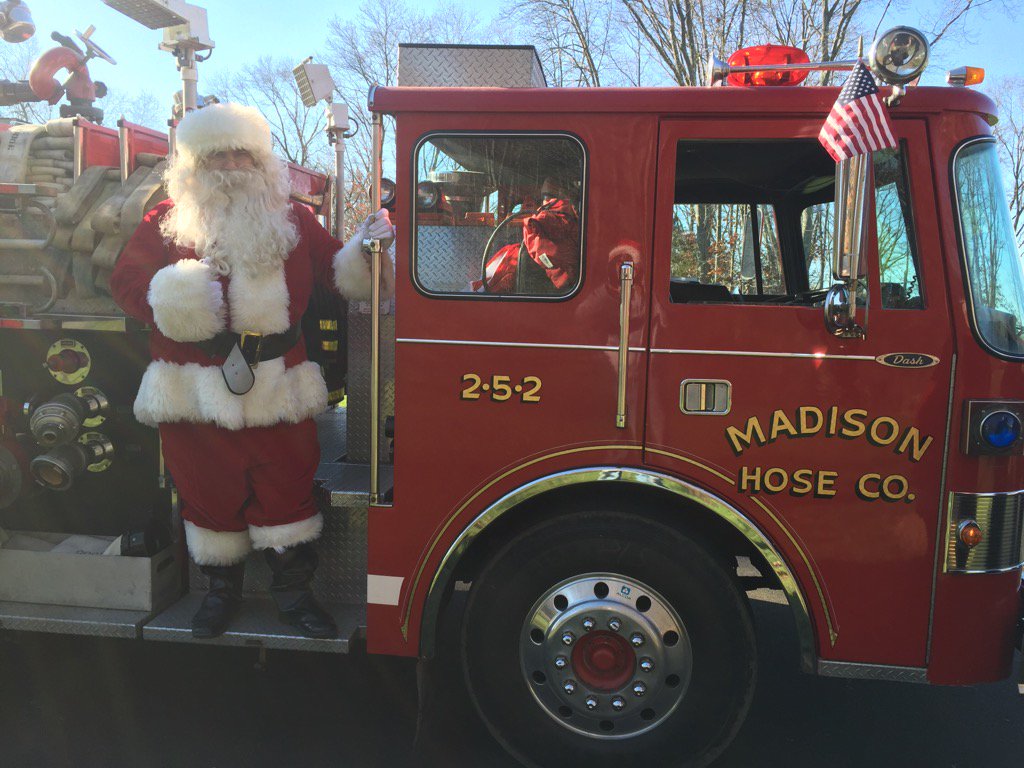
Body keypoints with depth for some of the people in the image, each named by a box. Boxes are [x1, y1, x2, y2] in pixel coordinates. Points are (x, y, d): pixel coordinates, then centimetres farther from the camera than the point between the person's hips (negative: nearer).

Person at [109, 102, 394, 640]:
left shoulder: (292, 220, 10)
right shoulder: (168, 221, 6)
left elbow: (339, 273, 10)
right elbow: (126, 280, 2)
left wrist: (367, 247, -9)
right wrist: (172, 295, -17)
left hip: (275, 388, 1)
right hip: (195, 389, 0)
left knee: (286, 488, 5)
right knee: (210, 491, 10)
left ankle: (293, 590, 19)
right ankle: (221, 589, 28)